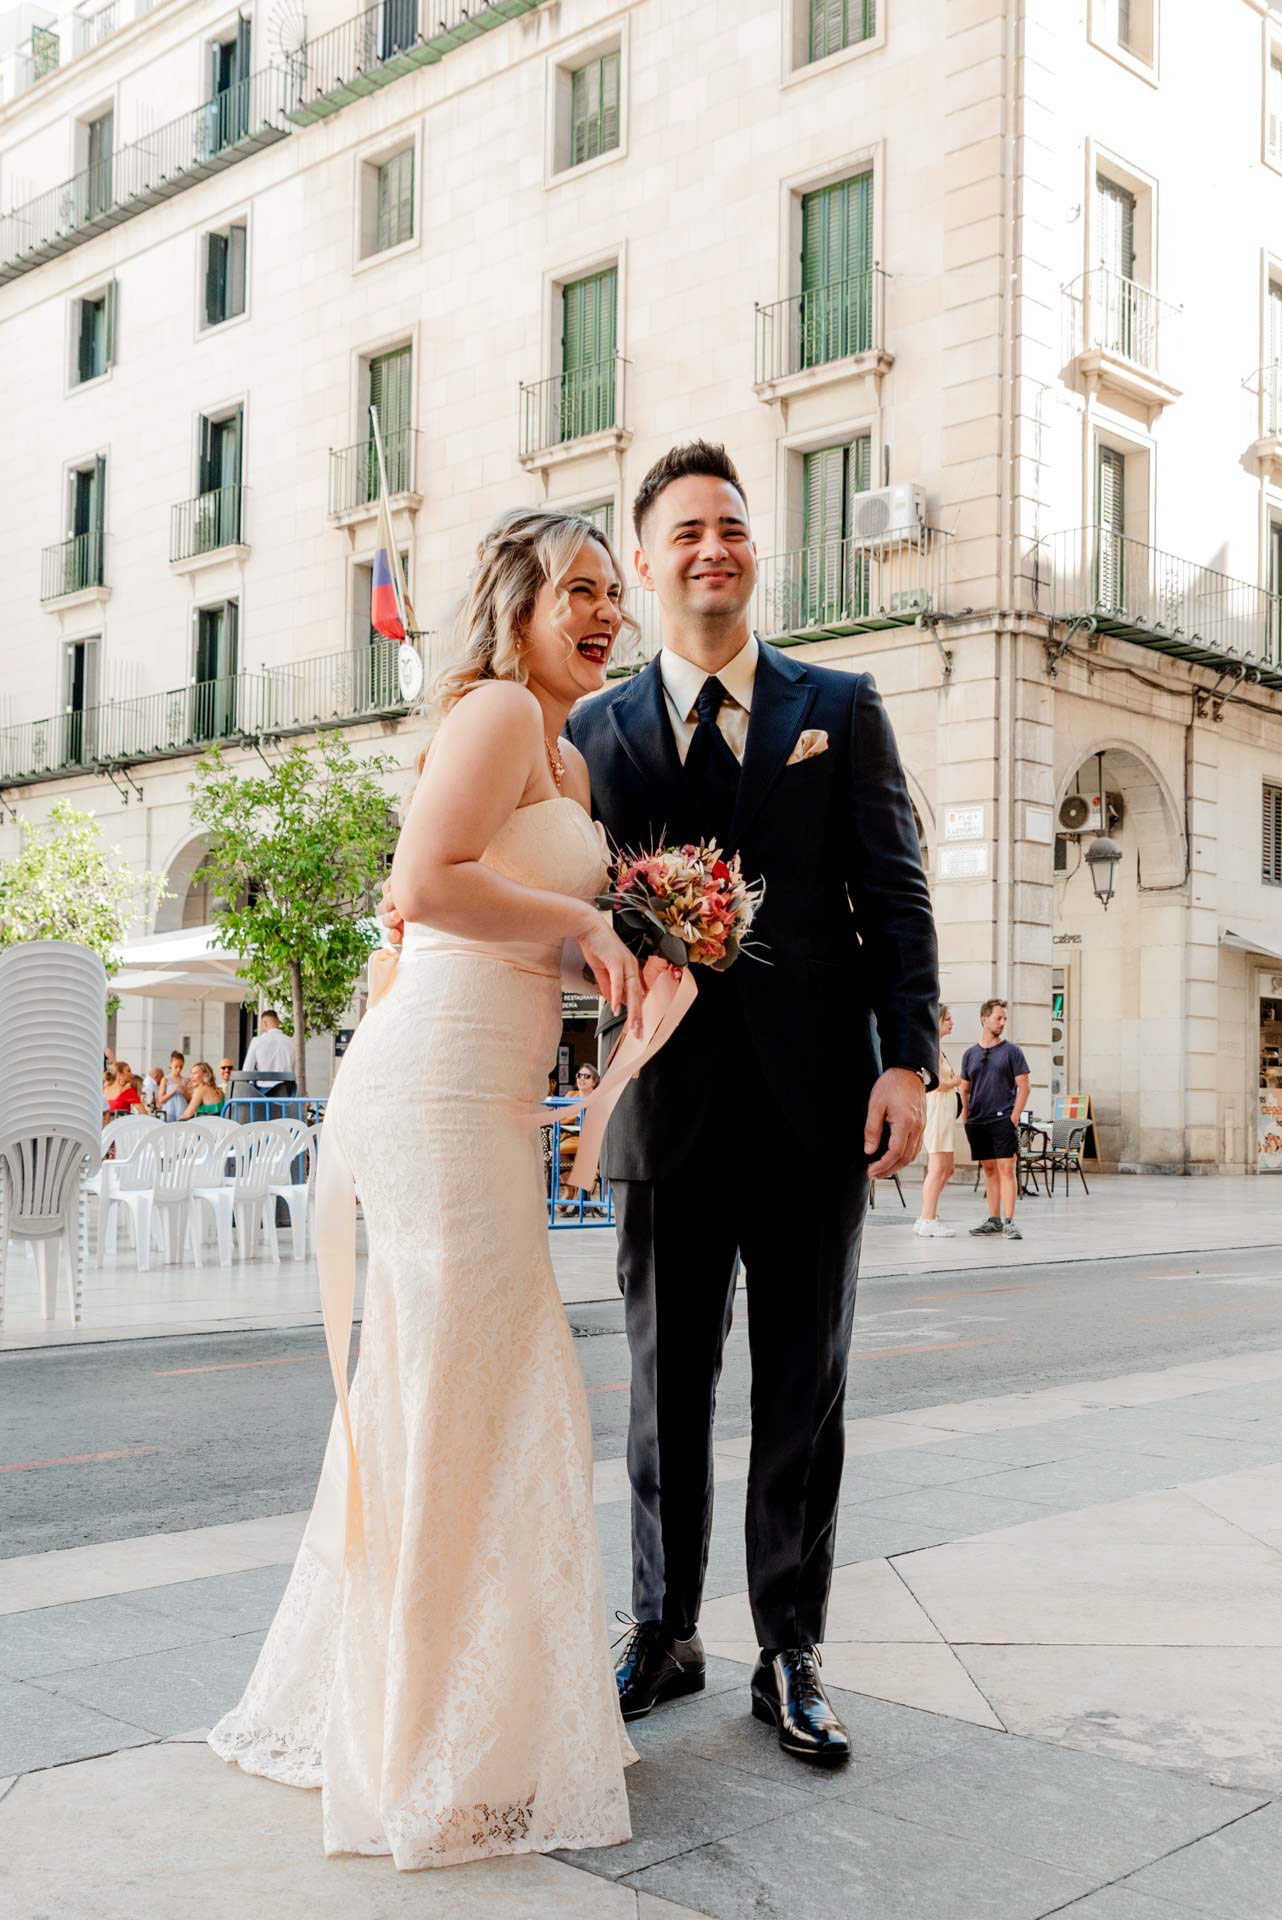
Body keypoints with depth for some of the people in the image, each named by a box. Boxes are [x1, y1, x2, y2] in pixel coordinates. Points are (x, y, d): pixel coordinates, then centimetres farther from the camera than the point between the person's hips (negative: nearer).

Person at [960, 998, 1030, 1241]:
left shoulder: (1011, 1051, 1)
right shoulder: (970, 1054, 11)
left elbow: (1023, 1086, -1)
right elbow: (965, 1088, 17)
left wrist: (1014, 1116, -9)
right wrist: (965, 1116, 6)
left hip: (1003, 1120, -4)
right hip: (977, 1121, 4)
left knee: (1006, 1169, -9)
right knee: (989, 1169, 9)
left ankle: (1009, 1222, -10)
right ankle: (994, 1220, 15)